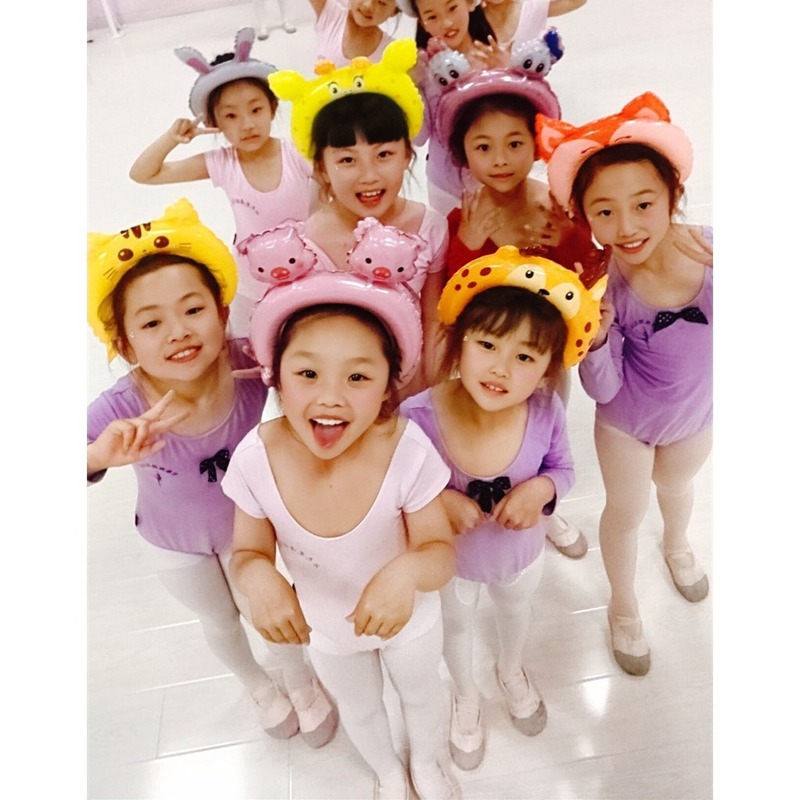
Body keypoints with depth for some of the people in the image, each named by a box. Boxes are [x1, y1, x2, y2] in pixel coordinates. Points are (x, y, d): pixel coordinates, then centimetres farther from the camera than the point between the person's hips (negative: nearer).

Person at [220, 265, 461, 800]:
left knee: (421, 693, 31)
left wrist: (408, 571, -47)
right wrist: (260, 579, -39)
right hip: (325, 627, 2)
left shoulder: (407, 450, -35)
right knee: (358, 709, 32)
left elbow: (441, 550, -25)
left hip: (410, 617, -1)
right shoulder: (257, 457, -31)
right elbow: (248, 552, -16)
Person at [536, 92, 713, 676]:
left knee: (676, 485, 33)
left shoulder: (709, 249, -28)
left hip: (697, 414, 3)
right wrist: (595, 338, -42)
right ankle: (624, 608, 51)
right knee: (625, 512, 20)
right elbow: (604, 389, -27)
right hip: (627, 422, -3)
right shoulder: (601, 286, -32)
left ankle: (677, 546, 70)